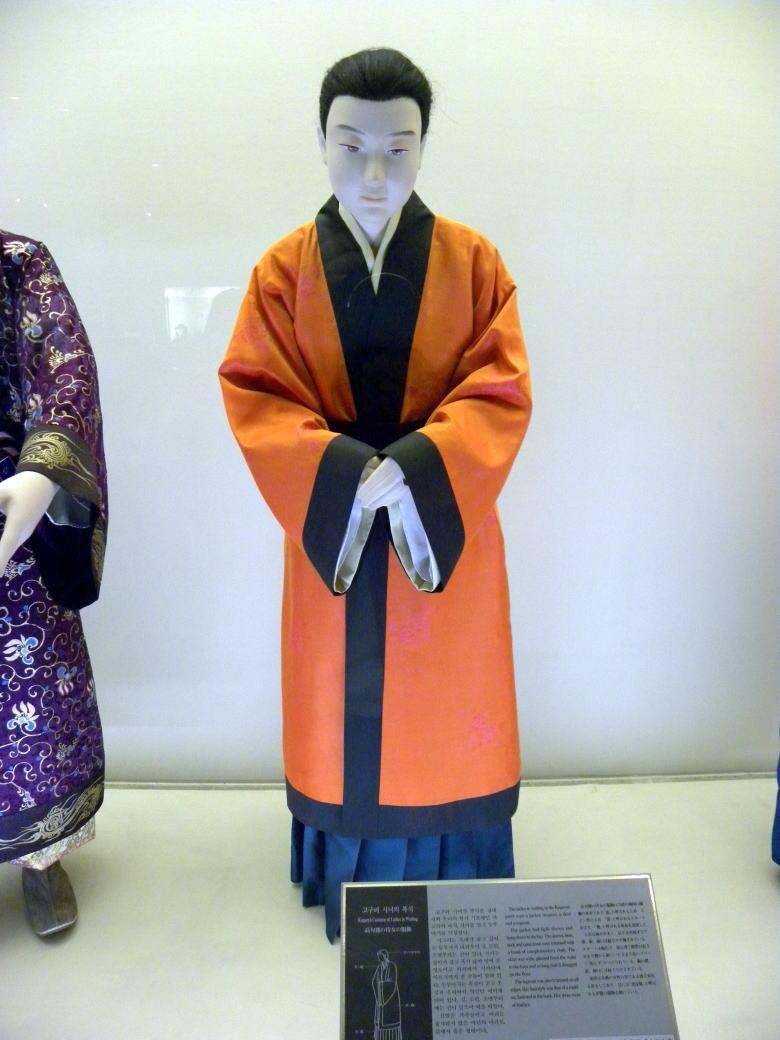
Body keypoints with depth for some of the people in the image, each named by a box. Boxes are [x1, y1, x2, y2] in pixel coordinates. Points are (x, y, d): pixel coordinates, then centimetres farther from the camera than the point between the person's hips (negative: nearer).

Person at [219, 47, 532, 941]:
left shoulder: (474, 262, -3)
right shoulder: (284, 269, -1)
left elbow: (502, 394, -7)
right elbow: (253, 397, -6)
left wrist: (415, 467, -23)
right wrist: (347, 472, -21)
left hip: (446, 528, 0)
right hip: (329, 527, 1)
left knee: (442, 709, 12)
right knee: (343, 703, 12)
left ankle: (451, 872, 36)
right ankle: (350, 868, 35)